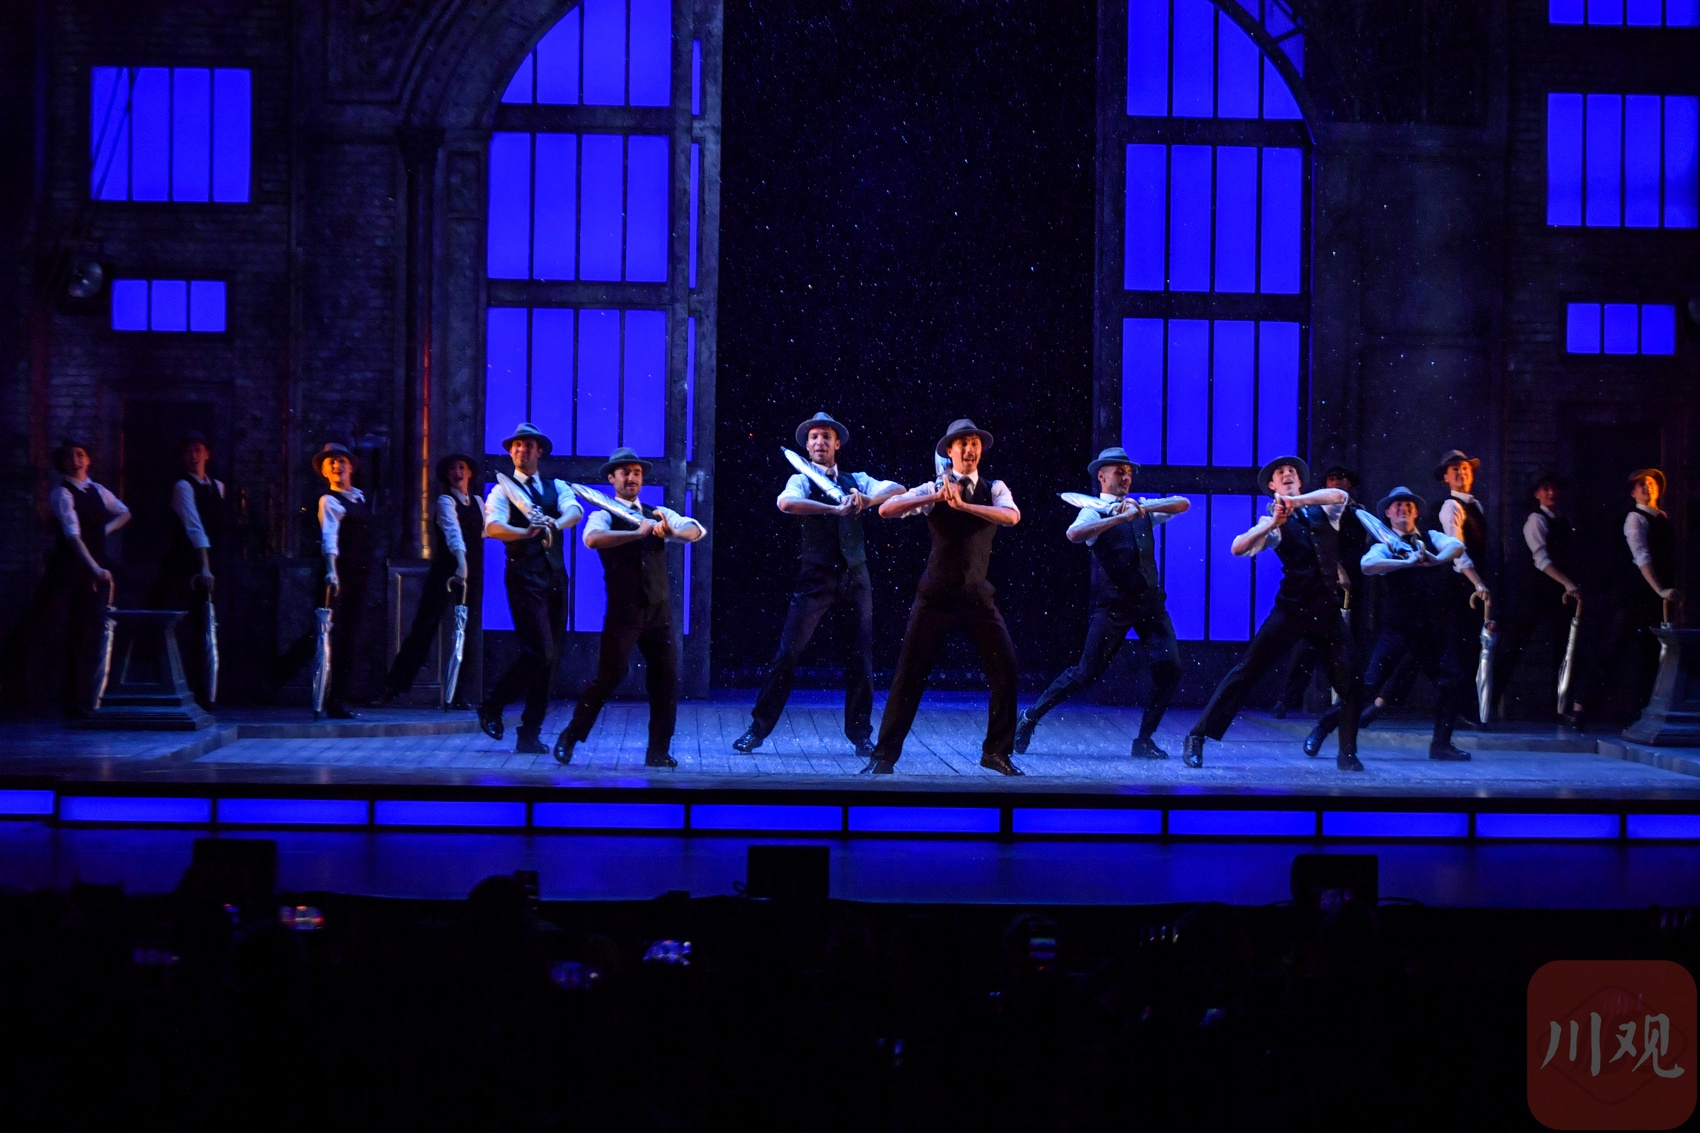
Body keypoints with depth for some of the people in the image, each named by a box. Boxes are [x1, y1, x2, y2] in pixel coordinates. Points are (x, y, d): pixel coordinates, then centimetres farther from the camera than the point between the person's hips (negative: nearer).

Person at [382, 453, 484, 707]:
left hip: (472, 572, 5)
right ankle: (393, 687, 0)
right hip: (446, 570, -5)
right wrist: (461, 562, -39)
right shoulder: (445, 502, -7)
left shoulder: (478, 503, 14)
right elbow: (453, 531, -24)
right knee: (424, 627, -6)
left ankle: (459, 695, 6)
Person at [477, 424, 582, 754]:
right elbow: (492, 527, -16)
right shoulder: (502, 491, 4)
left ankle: (530, 733, 13)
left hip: (556, 578, 5)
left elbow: (574, 511, -8)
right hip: (525, 578, -5)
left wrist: (554, 524, -31)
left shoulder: (557, 487, 15)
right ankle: (491, 705, 3)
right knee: (538, 651, -16)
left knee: (551, 656, 5)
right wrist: (526, 533, -35)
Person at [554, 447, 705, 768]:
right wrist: (638, 532, -32)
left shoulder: (658, 515, 15)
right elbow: (592, 538, -23)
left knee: (666, 681, 2)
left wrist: (671, 531, -23)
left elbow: (697, 530, -1)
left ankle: (658, 752, 11)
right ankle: (570, 737, 12)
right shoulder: (603, 516, 1)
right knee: (608, 677, -5)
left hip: (660, 610, 5)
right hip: (624, 610, -4)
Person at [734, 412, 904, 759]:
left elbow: (897, 489, -3)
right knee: (789, 652, -7)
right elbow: (786, 503, -21)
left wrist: (866, 500, -23)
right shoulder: (801, 481, 3)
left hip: (855, 577, 3)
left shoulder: (856, 480, 13)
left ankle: (860, 734, 14)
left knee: (860, 658, 3)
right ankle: (759, 728, 1)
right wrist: (837, 509, -30)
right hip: (816, 578, -3)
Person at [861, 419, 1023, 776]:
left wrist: (963, 504, -28)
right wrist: (935, 497, -24)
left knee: (1005, 670, -5)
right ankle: (885, 755, 5)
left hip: (977, 595, 2)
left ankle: (996, 752, 11)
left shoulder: (994, 489, 4)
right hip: (936, 595, -1)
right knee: (910, 674, -2)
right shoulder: (933, 489, 1)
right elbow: (886, 509, -12)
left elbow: (1012, 516, -18)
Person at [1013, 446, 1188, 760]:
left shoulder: (1143, 510, 15)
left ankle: (1144, 740, 4)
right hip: (1113, 605, -5)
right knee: (1087, 672, -5)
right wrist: (1121, 517, -29)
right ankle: (1029, 718, 12)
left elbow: (1183, 504, 2)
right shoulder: (1095, 512, -2)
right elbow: (1074, 533, -24)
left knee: (1169, 667, -8)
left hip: (1150, 603, 5)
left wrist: (1143, 508, -13)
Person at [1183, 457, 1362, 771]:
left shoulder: (1321, 509, 11)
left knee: (1349, 679, -3)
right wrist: (1272, 523, -29)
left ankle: (1347, 753, 10)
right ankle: (1198, 735, -2)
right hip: (1291, 608, -3)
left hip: (1328, 609, 3)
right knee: (1247, 670, -5)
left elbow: (1340, 495, -11)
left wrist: (1298, 501, -23)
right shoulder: (1273, 521, 1)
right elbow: (1238, 548, -15)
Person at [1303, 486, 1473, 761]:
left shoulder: (1431, 538, 10)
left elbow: (1458, 546, -11)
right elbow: (1368, 565, -24)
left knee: (1453, 681, -2)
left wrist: (1435, 559, -31)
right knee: (1369, 683, -10)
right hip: (1396, 627, -4)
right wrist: (1408, 563, -33)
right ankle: (1322, 729, 2)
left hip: (1430, 628, 4)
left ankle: (1441, 744, 11)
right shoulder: (1384, 547, -1)